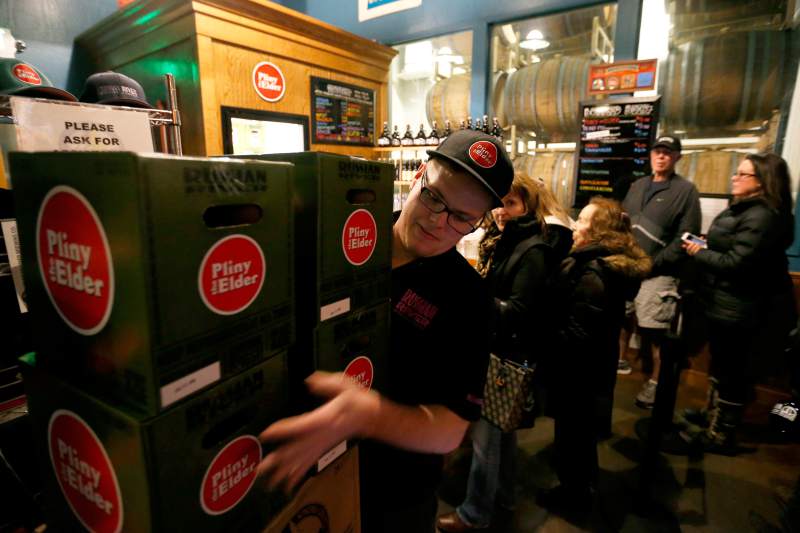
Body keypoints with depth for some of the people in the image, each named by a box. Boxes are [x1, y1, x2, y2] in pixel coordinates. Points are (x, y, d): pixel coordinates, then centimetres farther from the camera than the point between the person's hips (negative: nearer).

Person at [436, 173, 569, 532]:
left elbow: (518, 312, -23)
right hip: (495, 349, 9)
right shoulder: (500, 240, 9)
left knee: (485, 433, 2)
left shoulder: (532, 251, -19)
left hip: (509, 355, -9)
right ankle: (501, 493, 40)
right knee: (501, 427, 21)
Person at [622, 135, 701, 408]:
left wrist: (654, 264, -16)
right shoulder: (637, 186, 15)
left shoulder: (686, 190, -4)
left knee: (655, 332, -2)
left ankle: (656, 383, 12)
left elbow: (685, 237, -11)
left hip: (658, 274, -5)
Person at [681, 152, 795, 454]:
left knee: (731, 372, 3)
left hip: (739, 310, -11)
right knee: (722, 367, 23)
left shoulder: (761, 217, -22)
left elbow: (736, 263, -25)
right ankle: (714, 415, 41)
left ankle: (720, 436, 18)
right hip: (728, 304, 11)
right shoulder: (744, 209, 12)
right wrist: (706, 245, 0)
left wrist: (699, 253, -13)